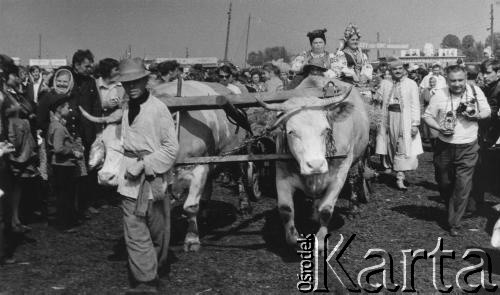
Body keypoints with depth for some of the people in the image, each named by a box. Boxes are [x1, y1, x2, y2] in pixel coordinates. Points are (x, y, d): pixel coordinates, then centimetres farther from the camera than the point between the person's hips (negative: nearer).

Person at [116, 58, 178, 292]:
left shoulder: (158, 108, -9)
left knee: (157, 232, 11)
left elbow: (171, 148, -10)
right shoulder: (124, 110, 6)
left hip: (154, 178, -3)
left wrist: (145, 165, -15)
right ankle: (145, 282, 10)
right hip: (130, 180, 3)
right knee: (135, 233, -1)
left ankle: (154, 271, 31)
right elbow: (118, 143, 15)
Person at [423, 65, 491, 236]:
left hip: (467, 148, -1)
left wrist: (476, 115, -14)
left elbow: (487, 111, 8)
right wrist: (439, 128, -16)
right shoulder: (440, 95, -5)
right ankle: (450, 209, 43)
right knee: (444, 183, 13)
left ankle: (454, 223, 7)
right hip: (444, 146, 1)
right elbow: (427, 116, 1)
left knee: (463, 187, -3)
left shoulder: (475, 91, -2)